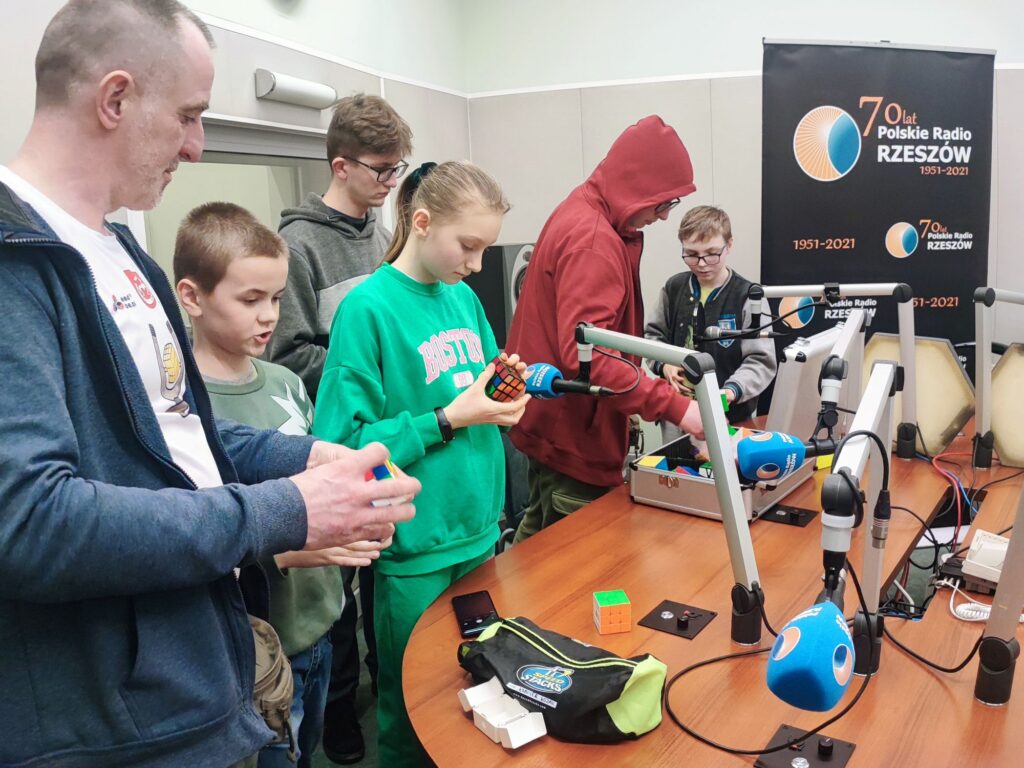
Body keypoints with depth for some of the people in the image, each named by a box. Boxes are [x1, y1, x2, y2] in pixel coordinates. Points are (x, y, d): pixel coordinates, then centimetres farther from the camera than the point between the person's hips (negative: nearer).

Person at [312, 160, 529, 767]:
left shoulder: (465, 298, 6)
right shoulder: (368, 308, -15)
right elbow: (344, 441, -20)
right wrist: (447, 420, -21)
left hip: (481, 531, 6)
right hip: (417, 553, -6)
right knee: (413, 710, 13)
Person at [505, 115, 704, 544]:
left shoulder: (582, 216, 11)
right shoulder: (593, 238, -21)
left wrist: (656, 366, 11)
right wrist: (673, 407, -30)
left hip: (552, 423, 10)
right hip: (571, 434, -10)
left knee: (539, 534, 23)